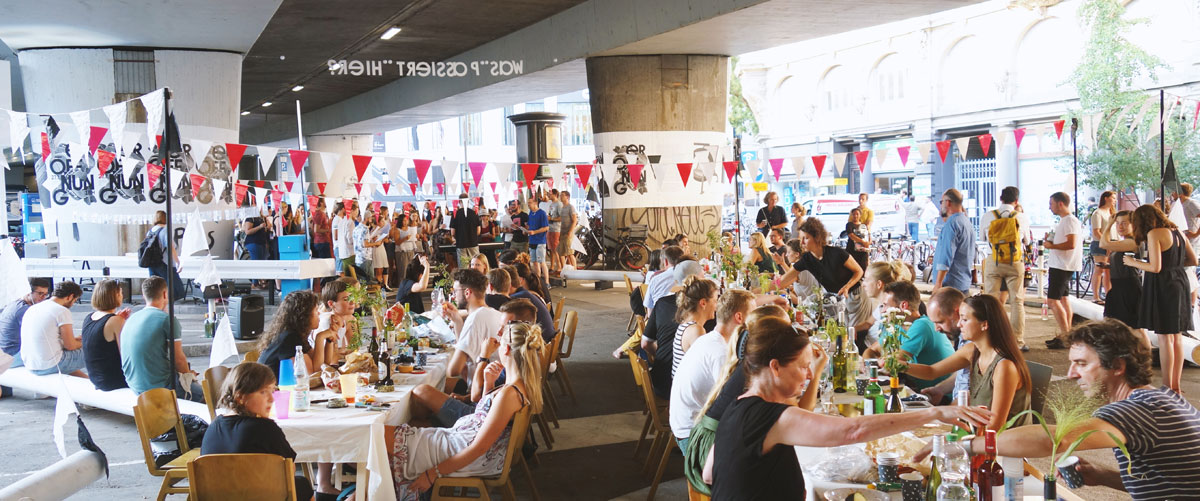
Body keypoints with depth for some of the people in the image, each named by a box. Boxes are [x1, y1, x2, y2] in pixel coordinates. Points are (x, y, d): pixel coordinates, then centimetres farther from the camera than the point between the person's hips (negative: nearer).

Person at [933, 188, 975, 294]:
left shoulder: (952, 223, -14)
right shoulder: (968, 222, 17)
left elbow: (946, 256, -20)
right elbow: (972, 257, 23)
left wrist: (938, 283, -20)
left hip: (950, 283, -10)